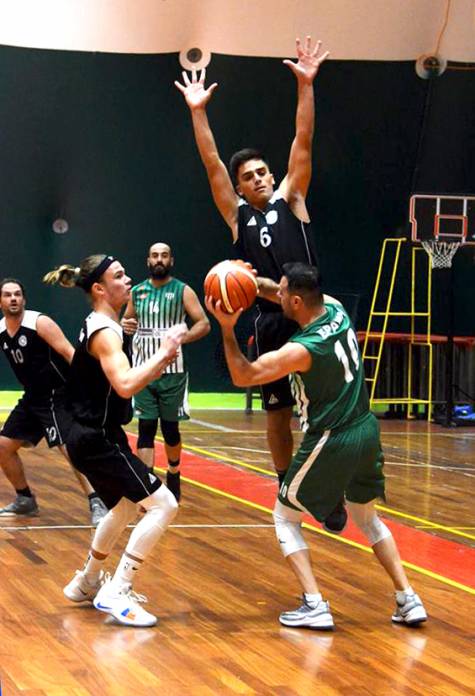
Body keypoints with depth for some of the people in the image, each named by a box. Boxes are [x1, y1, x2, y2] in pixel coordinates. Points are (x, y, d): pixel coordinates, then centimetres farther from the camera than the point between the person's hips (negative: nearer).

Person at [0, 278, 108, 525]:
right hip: (32, 398, 8)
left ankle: (97, 504, -20)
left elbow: (70, 354, -23)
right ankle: (25, 501, 24)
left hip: (58, 396, -8)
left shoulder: (40, 323, -17)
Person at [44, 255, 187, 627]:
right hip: (98, 441, -11)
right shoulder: (104, 332, -18)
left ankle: (87, 582, 42)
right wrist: (164, 354, -28)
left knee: (124, 507, 29)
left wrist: (161, 359, 3)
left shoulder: (101, 327, 13)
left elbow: (123, 380, 17)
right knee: (163, 504, -13)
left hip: (94, 438, 11)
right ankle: (115, 593, -13)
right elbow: (125, 385, -33)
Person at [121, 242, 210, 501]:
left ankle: (173, 476, 31)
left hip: (172, 371, -2)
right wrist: (124, 325, -2)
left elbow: (204, 324, -5)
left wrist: (182, 338, -21)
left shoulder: (182, 291, -2)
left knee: (170, 427, 9)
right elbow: (127, 320, 22)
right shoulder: (137, 292, 9)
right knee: (146, 427, -5)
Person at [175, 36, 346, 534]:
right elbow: (212, 166, 5)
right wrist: (198, 112, -2)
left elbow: (302, 143, 1)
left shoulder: (290, 200, 9)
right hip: (270, 321, 2)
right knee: (277, 411, 9)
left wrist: (305, 85, -7)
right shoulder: (237, 216, 11)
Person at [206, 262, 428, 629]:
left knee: (285, 518, 10)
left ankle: (315, 606, -1)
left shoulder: (302, 350, -22)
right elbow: (292, 297, 21)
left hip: (331, 442, -7)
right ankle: (408, 599, 17)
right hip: (367, 432, 8)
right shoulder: (335, 307, -2)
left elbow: (242, 376, -12)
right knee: (367, 518, 25)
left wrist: (228, 329, -16)